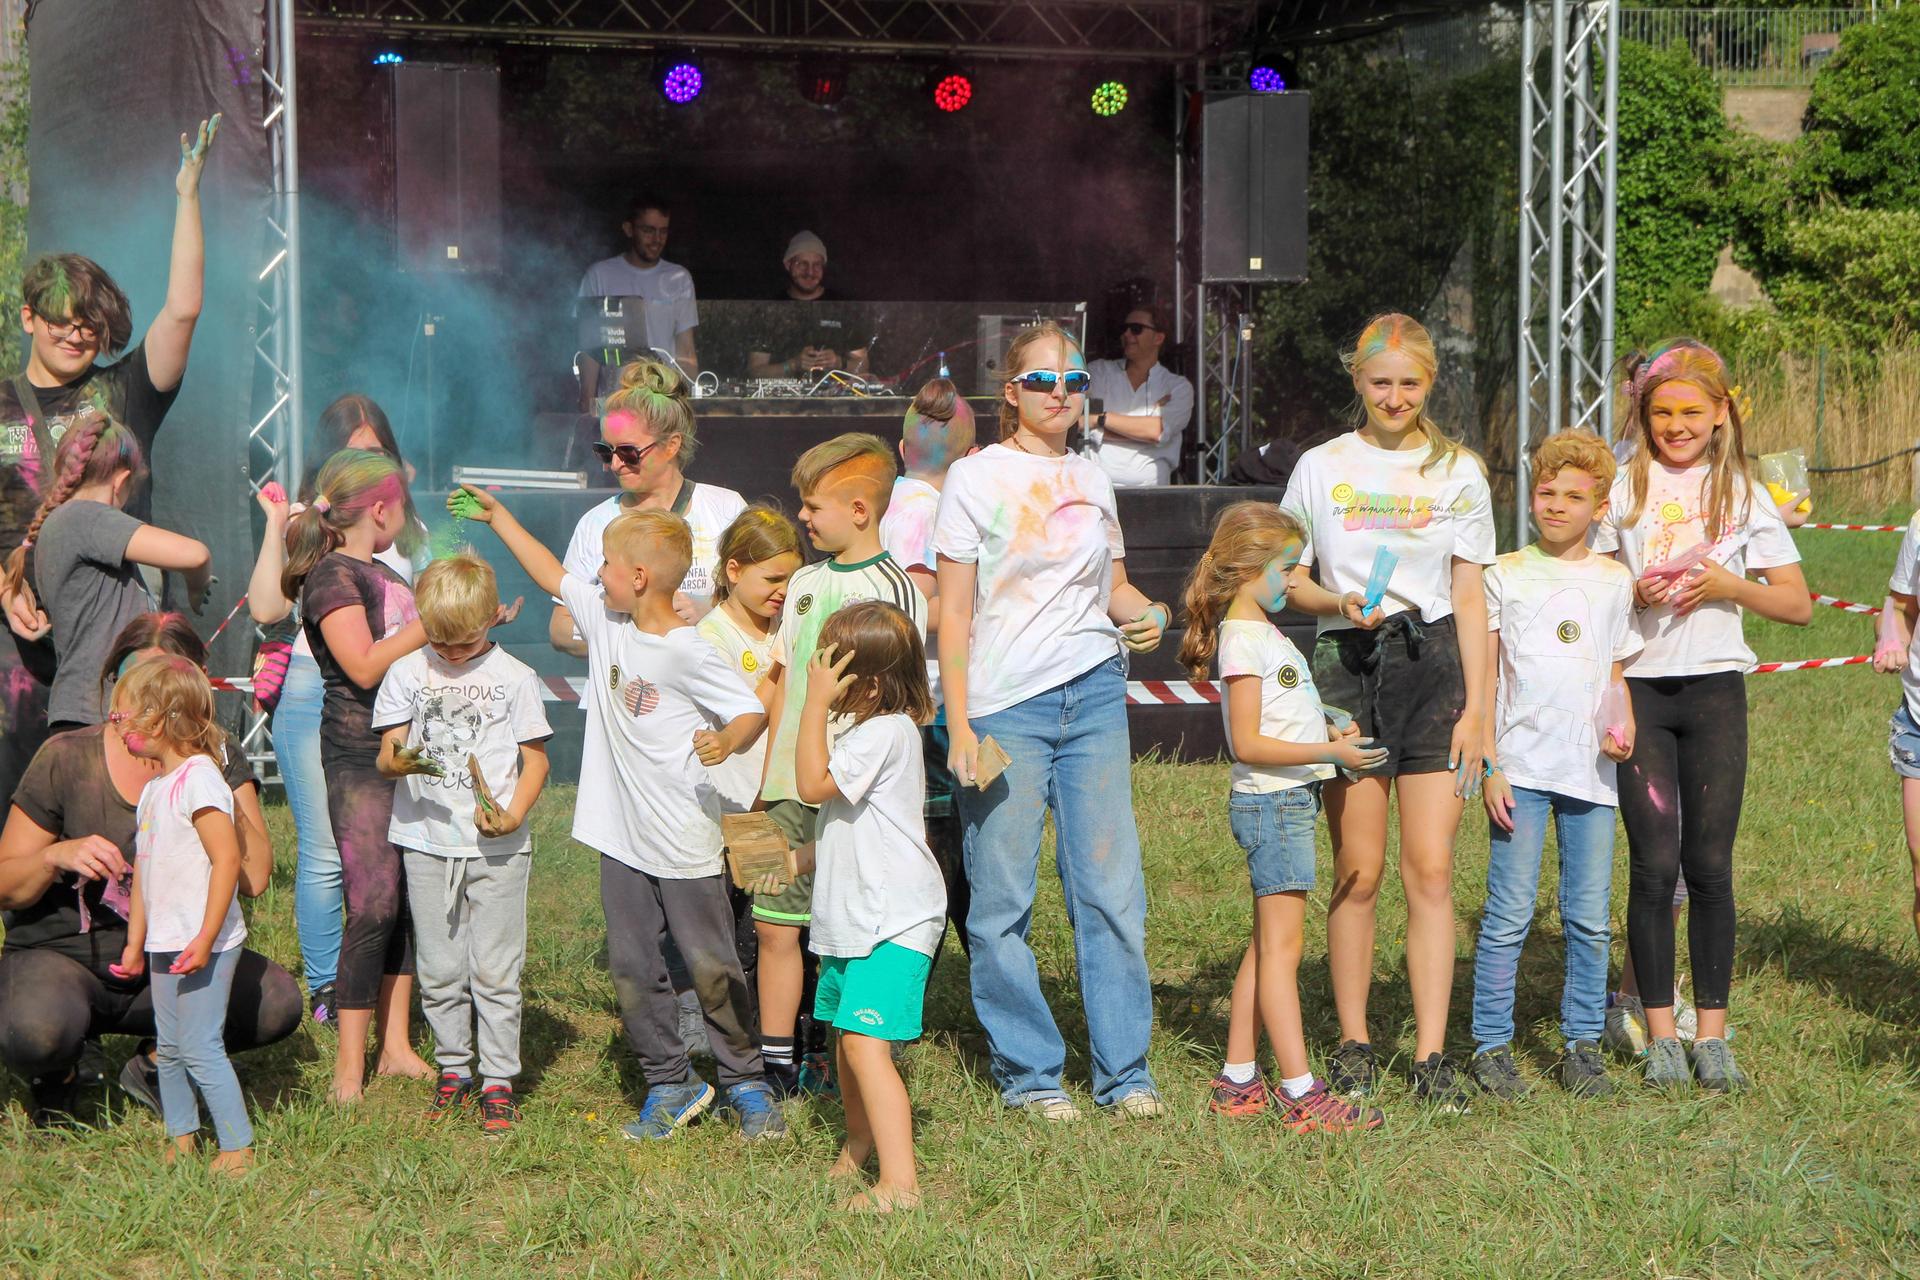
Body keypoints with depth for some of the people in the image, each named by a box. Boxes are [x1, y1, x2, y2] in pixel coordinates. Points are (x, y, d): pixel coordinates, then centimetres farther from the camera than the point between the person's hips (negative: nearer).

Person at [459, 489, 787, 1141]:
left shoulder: (688, 653, -16)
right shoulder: (606, 620, 5)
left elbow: (752, 712, -17)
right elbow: (554, 576, 19)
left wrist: (728, 740, -38)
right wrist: (499, 518, 25)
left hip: (685, 844, -7)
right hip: (622, 840, 7)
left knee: (712, 967, 2)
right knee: (633, 969, 8)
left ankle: (747, 1083, 16)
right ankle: (669, 1085, 19)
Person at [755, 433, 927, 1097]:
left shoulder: (894, 590, -6)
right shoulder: (805, 582, 13)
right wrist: (769, 771, 14)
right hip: (792, 787, 6)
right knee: (775, 923, 5)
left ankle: (831, 1057, 11)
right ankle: (776, 1062, 12)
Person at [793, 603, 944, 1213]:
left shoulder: (887, 732, -18)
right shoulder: (867, 729, 15)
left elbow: (813, 784, -22)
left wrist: (816, 703, -19)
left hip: (893, 920, -11)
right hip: (853, 915, 11)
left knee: (866, 1045, -20)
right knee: (847, 1038, 23)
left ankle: (899, 1182, -24)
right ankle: (860, 1143, 44)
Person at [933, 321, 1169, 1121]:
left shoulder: (1091, 481, 13)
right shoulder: (976, 478, -1)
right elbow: (954, 614, -2)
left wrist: (1145, 615, 0)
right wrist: (959, 725, -9)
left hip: (1094, 695, 4)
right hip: (1004, 706, -4)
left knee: (1113, 890, 1)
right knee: (1002, 900, 0)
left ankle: (1123, 1070, 10)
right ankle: (1027, 1072, 11)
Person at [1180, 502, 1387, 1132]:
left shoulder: (1262, 631, 16)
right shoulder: (1243, 640, -15)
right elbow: (1248, 743, -21)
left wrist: (1328, 732, 10)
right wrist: (1330, 751, -21)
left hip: (1288, 800, 10)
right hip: (1273, 803, -10)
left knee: (1267, 946, 12)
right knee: (1281, 946, -9)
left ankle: (1238, 1081, 17)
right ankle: (1302, 1095, -10)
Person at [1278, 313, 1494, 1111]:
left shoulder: (1458, 474, 7)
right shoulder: (1321, 469, 7)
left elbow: (1470, 600, 7)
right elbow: (1289, 580, 10)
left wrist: (1476, 709, 1)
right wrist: (1339, 604, -12)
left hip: (1432, 664, 0)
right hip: (1347, 664, 0)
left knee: (1431, 871, -5)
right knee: (1358, 871, 1)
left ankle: (1432, 1056, -3)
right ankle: (1352, 1045, 12)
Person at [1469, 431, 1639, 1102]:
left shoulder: (1614, 582, 10)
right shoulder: (1506, 575, 3)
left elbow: (1617, 675, 17)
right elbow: (1483, 678, 3)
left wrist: (1623, 729, -3)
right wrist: (1489, 767, -4)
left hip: (1590, 770, 3)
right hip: (1521, 765, -3)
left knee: (1589, 918, 5)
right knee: (1509, 915, -4)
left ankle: (1583, 1046, 14)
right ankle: (1491, 1046, 4)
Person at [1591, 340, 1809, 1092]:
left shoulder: (1745, 496, 6)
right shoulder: (1624, 492, 6)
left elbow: (1798, 606, 4)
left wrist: (1729, 586, -12)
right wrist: (1633, 594, -12)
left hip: (1715, 689, 0)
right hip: (1639, 688, 0)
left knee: (1710, 864, -1)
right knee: (1654, 865, -3)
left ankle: (1712, 1035, 8)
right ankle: (1661, 1036, 7)